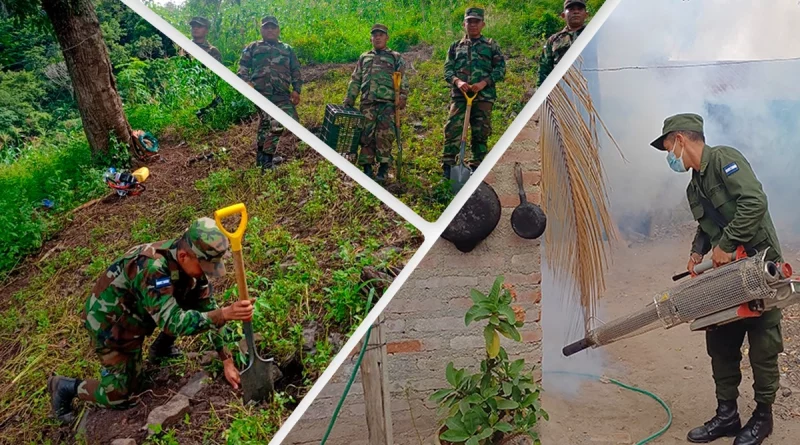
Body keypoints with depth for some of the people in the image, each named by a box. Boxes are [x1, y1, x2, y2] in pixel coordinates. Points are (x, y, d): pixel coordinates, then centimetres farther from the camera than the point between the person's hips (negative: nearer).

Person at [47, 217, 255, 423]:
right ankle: (64, 387, 23)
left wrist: (227, 360, -11)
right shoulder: (151, 268, -39)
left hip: (137, 313, 7)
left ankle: (161, 348, 12)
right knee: (120, 395, -2)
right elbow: (173, 322, -44)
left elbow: (208, 308, -10)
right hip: (110, 322, -7)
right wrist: (224, 314, -54)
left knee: (197, 298, -8)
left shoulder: (190, 262, -16)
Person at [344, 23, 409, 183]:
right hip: (368, 103, 3)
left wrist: (403, 97, -10)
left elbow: (403, 81, 4)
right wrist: (349, 100, 12)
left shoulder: (396, 57, 13)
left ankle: (383, 169, -3)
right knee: (366, 135, 0)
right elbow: (355, 81, 20)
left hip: (388, 103, -3)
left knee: (384, 135, -10)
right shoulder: (364, 58, 22)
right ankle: (367, 168, 6)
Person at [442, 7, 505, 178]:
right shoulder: (455, 46, 17)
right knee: (452, 129, -11)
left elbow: (500, 68, 4)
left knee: (480, 133, 1)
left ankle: (476, 169, 10)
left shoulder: (491, 45, 12)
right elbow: (447, 69, 10)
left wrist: (484, 82, -12)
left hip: (483, 96, -1)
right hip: (459, 95, 1)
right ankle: (447, 167, -7)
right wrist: (457, 81, -12)